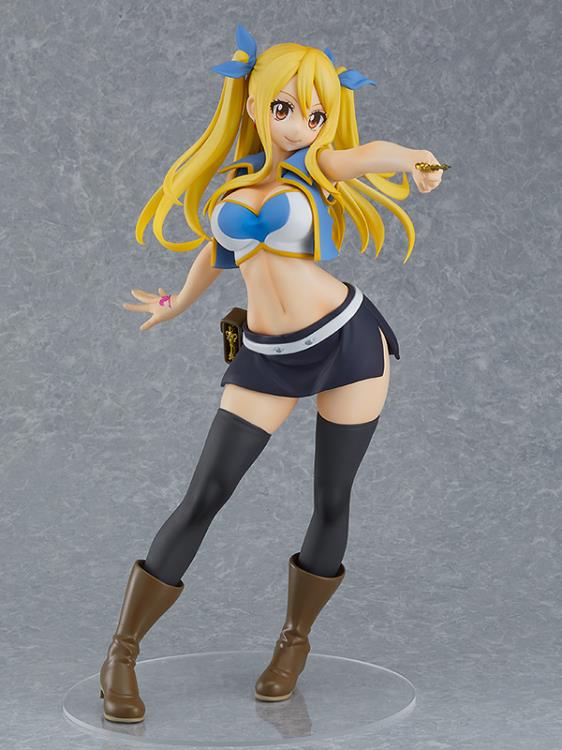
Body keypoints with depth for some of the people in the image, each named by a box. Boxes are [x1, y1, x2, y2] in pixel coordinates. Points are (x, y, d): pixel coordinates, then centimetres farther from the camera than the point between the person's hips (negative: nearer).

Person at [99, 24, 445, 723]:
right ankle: (122, 653, 3)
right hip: (268, 359, 2)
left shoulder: (316, 166, 0)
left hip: (348, 338, -2)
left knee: (331, 501, 4)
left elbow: (374, 154, -21)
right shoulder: (237, 180, 9)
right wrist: (180, 302, 41)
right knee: (203, 498, -5)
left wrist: (411, 159, -43)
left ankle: (295, 639, 26)